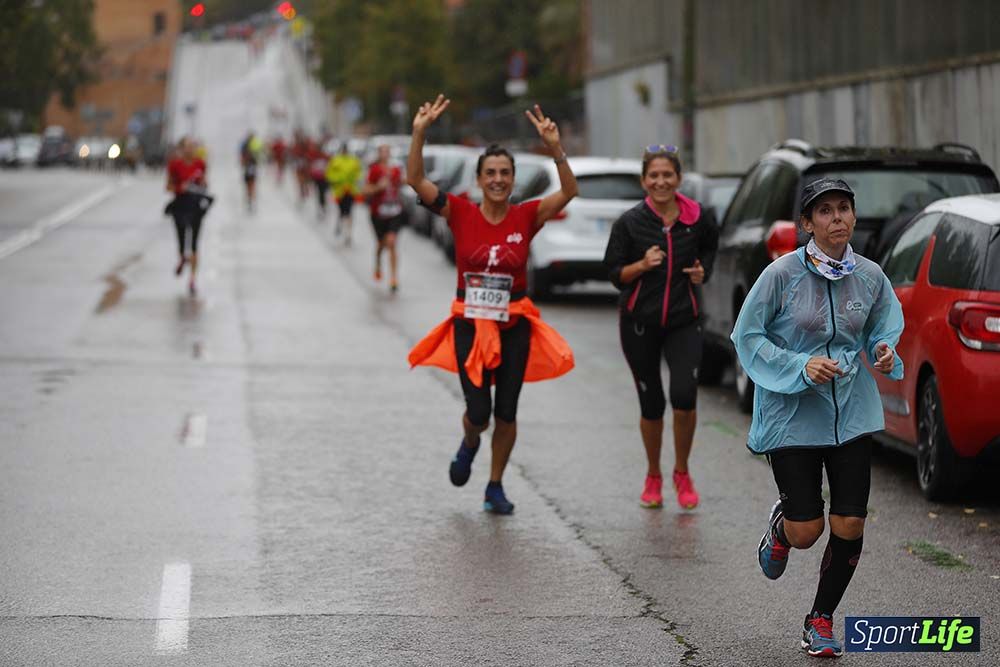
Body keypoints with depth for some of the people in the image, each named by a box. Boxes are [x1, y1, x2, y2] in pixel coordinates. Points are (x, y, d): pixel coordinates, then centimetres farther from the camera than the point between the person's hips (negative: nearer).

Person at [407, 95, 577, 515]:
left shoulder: (526, 217, -4)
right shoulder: (460, 213, -5)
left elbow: (569, 191, -16)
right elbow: (415, 180, -12)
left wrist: (555, 147, -28)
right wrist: (420, 134, -24)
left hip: (514, 326, 1)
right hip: (469, 323, -1)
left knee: (506, 412, 5)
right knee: (478, 412, -4)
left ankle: (495, 487, 23)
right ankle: (469, 445, 34)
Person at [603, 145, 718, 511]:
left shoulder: (698, 218, -1)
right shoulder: (630, 222, -5)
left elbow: (709, 248, 20)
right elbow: (614, 274, -1)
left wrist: (702, 270, 0)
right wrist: (642, 265, -20)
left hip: (684, 319, 0)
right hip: (639, 321, 0)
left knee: (685, 394, -16)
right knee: (651, 402, 6)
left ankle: (682, 473, 7)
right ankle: (653, 477, 29)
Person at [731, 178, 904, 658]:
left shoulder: (870, 276, -1)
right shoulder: (782, 274, -12)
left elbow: (884, 325, 17)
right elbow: (747, 336, -6)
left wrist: (884, 352, -6)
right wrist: (800, 367, -18)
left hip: (851, 414, 3)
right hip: (792, 415, -3)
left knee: (849, 525, -2)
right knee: (806, 533, -3)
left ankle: (821, 620, 21)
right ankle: (781, 523, 36)